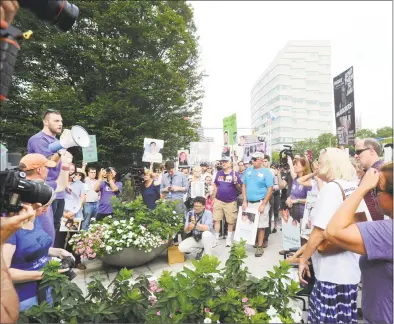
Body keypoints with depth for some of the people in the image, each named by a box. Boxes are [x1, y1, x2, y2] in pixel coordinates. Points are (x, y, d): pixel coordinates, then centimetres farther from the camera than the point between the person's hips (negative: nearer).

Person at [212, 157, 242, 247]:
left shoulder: (234, 174, -5)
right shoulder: (219, 173, 6)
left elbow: (240, 188, -4)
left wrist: (236, 183, -24)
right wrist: (213, 198, 12)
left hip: (230, 202, -3)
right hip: (218, 201, 3)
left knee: (231, 221, 7)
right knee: (216, 219, 5)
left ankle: (229, 238, 26)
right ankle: (216, 239, 17)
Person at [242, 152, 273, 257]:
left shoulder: (266, 172, -7)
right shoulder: (248, 171, 6)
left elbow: (270, 189, -9)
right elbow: (244, 186, 10)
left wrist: (263, 204, -14)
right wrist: (244, 201, 2)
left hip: (260, 202, -4)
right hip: (249, 202, 5)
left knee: (260, 226, 3)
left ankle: (259, 247, 15)